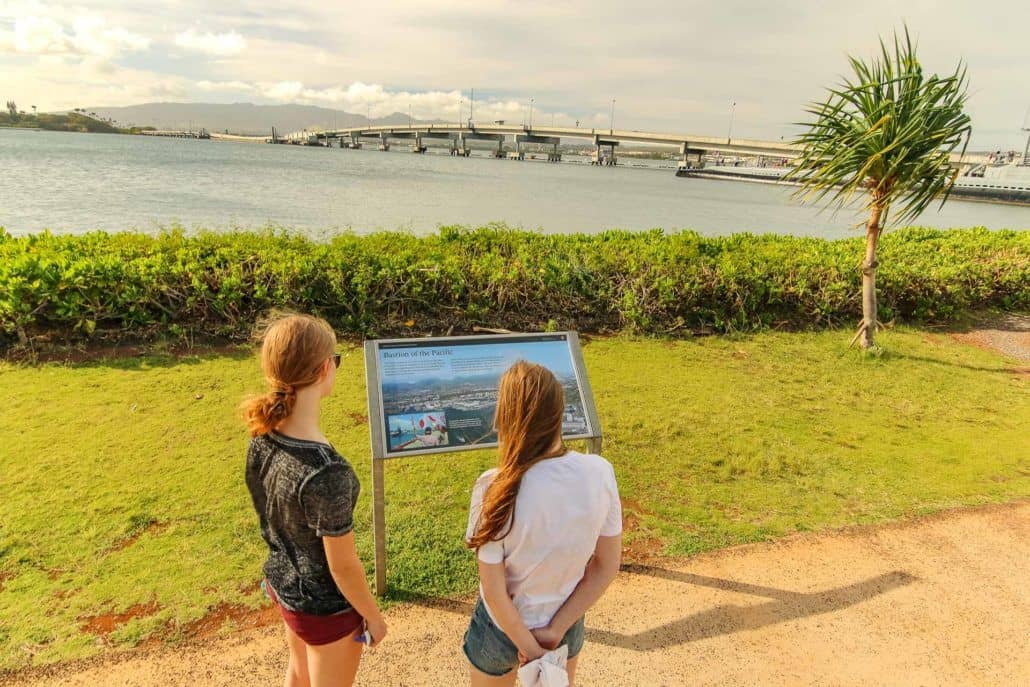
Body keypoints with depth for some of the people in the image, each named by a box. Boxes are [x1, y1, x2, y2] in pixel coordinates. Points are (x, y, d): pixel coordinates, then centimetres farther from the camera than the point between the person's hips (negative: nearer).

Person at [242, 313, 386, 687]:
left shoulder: (261, 436, -15)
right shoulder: (327, 471, -38)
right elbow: (343, 566, -25)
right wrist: (374, 617, -8)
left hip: (281, 583, 7)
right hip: (324, 605, -6)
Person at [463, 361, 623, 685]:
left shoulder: (496, 488, -29)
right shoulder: (600, 472, -20)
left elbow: (494, 592, -22)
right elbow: (607, 567, -11)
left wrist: (529, 649, -8)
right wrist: (556, 629, -7)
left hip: (504, 628, -2)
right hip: (567, 624, 3)